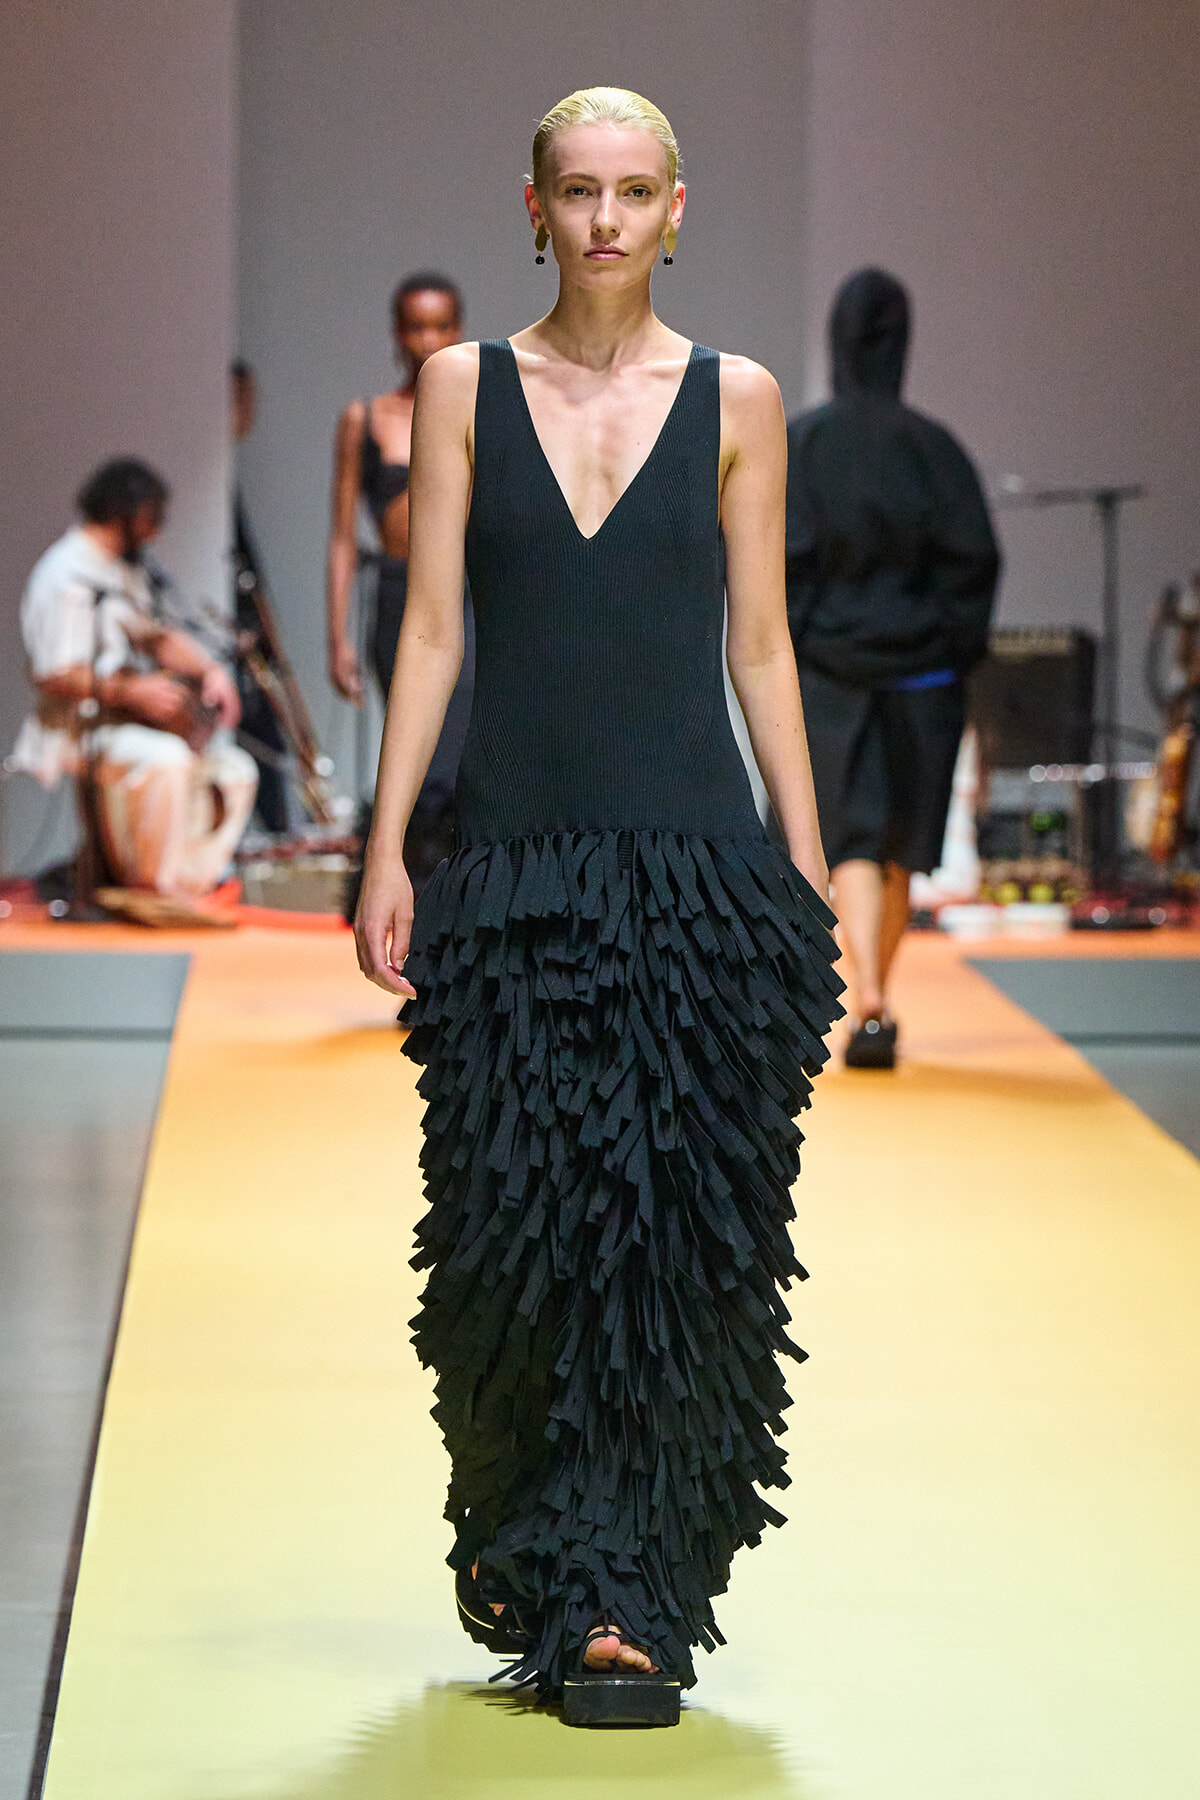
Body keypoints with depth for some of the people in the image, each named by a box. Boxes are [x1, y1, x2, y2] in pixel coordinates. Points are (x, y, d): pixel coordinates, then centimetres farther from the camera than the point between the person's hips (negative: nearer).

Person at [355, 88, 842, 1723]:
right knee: (515, 1223, 1)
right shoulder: (465, 388, 6)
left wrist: (808, 876, 3)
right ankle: (516, 1543, 25)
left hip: (697, 867, 0)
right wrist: (385, 850, -1)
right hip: (516, 872, 0)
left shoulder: (733, 402, 6)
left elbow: (760, 646, 7)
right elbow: (433, 629, 5)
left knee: (674, 1231, -5)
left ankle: (625, 1599, 2)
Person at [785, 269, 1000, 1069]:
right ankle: (874, 1000, 27)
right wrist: (956, 655, 6)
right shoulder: (934, 447, -3)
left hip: (828, 671, -1)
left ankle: (869, 1004, -23)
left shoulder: (798, 443, -6)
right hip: (922, 673, 2)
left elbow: (781, 558, -9)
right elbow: (975, 559, -4)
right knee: (900, 850, 15)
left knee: (853, 842, -4)